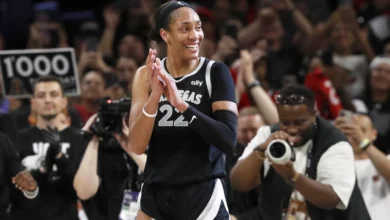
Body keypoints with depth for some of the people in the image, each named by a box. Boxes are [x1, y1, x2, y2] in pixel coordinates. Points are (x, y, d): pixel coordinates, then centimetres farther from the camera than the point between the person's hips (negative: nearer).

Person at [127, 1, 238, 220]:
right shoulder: (147, 75, 4)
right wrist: (155, 95, -20)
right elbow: (137, 147, -5)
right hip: (155, 194, 3)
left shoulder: (215, 72, -5)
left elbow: (229, 140, -17)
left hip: (203, 196, -3)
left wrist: (181, 104, -26)